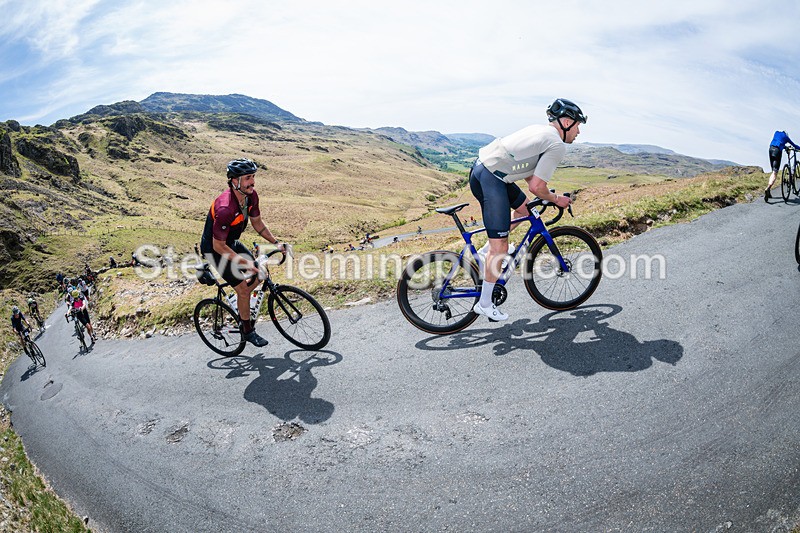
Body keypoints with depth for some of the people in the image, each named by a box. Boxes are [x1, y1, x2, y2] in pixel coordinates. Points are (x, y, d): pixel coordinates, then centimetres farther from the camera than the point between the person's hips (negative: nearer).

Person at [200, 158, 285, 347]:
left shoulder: (251, 195, -13)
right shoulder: (225, 208, -37)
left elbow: (257, 222, 4)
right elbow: (219, 246, -29)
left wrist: (276, 242, -4)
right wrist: (244, 262, -28)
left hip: (232, 243, 8)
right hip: (214, 249, -8)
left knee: (257, 276, 7)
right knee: (243, 288, -8)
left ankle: (241, 308, 31)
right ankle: (248, 331, 12)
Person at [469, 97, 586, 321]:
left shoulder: (541, 130, 21)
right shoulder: (557, 145, -8)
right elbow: (536, 186, -12)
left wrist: (547, 195, 26)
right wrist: (556, 199, 5)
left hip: (481, 169, 10)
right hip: (490, 179, -10)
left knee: (524, 207, 27)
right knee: (500, 248, -4)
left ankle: (484, 253, 23)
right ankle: (484, 304, 7)